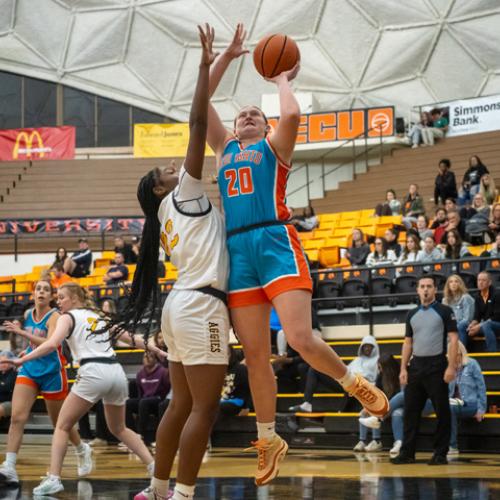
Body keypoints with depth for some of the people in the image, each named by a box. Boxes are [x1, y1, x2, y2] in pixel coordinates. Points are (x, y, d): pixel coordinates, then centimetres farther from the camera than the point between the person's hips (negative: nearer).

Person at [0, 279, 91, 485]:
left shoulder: (55, 317, -14)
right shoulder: (27, 315, 5)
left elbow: (49, 344, -29)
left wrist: (21, 332, -33)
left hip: (52, 373, -4)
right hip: (29, 370, 5)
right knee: (17, 417, -15)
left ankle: (83, 451, 39)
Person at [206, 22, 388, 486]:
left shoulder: (273, 146, 13)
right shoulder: (224, 147, 25)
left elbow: (291, 114, -9)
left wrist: (282, 80, 9)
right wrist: (227, 55, 19)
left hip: (275, 242, -4)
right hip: (237, 250, 5)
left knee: (301, 340, -18)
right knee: (254, 354, 3)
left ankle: (352, 382, 9)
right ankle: (269, 440, 13)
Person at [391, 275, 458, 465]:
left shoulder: (445, 311, -1)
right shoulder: (412, 314, 14)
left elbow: (453, 339, -6)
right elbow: (408, 343, 16)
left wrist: (451, 367, -14)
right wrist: (403, 368, 7)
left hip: (436, 366, -5)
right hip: (416, 365, 5)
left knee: (442, 411, -1)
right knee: (411, 410, 5)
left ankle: (440, 454, 4)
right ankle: (407, 453, 10)